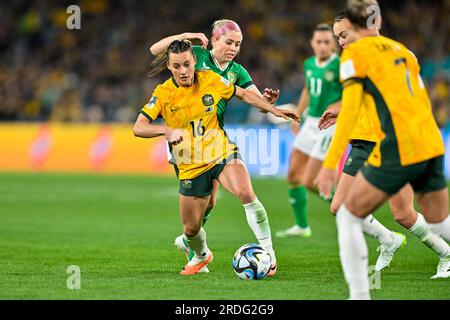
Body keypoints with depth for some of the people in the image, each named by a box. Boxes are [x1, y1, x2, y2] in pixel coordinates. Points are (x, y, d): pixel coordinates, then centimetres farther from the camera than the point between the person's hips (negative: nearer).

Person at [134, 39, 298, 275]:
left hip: (222, 154, -1)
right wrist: (166, 130, -36)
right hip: (190, 166, 1)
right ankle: (201, 256, 43)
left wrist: (274, 110, 7)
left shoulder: (211, 80, -5)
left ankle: (267, 249, -22)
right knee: (191, 228, 8)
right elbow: (138, 128, -18)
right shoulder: (163, 94, -10)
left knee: (245, 193, -31)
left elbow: (243, 94, 13)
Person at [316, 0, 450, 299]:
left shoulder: (355, 52, 0)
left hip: (398, 151, -6)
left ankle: (359, 295, 2)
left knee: (348, 215, 9)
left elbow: (349, 110, -10)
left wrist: (330, 163, -10)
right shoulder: (401, 49, 19)